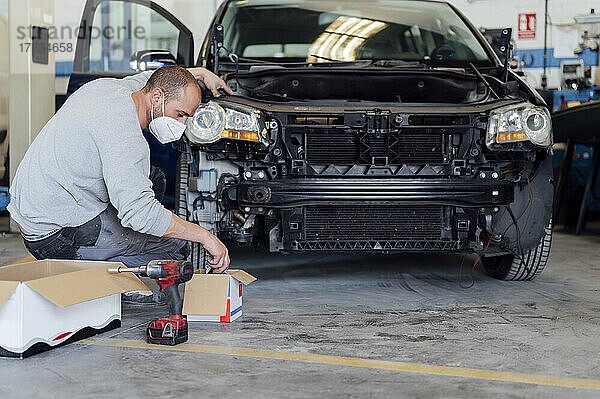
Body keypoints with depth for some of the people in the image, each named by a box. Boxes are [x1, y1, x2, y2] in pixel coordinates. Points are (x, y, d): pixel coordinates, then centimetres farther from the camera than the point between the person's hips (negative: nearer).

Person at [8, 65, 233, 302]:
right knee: (175, 244, -8)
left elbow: (145, 79, 30)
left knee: (153, 179, 19)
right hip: (58, 238, -10)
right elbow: (138, 213, -35)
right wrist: (204, 237, -29)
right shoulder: (124, 134, -26)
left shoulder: (107, 87, 3)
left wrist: (200, 73, 28)